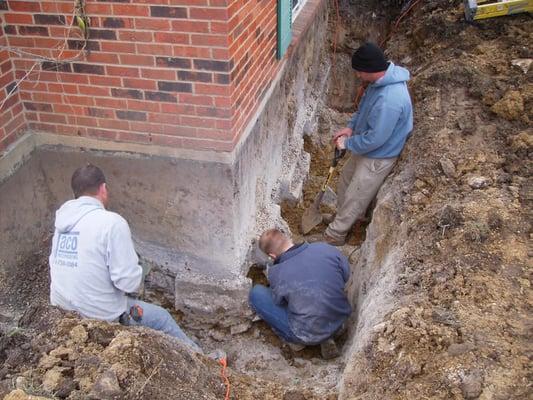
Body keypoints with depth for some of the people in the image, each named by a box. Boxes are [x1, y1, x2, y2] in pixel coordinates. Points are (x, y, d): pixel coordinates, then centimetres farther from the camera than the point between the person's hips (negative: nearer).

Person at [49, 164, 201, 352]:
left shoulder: (62, 217, 0)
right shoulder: (111, 222, -21)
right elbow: (128, 282, -23)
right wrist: (136, 271, -2)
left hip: (62, 308, 7)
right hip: (100, 316, -7)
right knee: (162, 317, 15)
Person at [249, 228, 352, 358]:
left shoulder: (276, 273, -19)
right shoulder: (326, 249, -11)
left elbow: (278, 301, 0)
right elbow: (346, 275, 5)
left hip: (309, 335, -4)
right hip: (340, 322, 4)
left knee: (257, 293, 4)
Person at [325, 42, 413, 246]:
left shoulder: (390, 100, -38)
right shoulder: (382, 79, -7)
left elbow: (376, 139, -32)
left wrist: (348, 144, -17)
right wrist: (351, 126, 0)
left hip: (377, 157, -9)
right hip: (365, 148, 9)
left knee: (354, 197, 7)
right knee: (345, 181, 26)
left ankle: (334, 236, 26)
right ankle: (342, 216, 49)